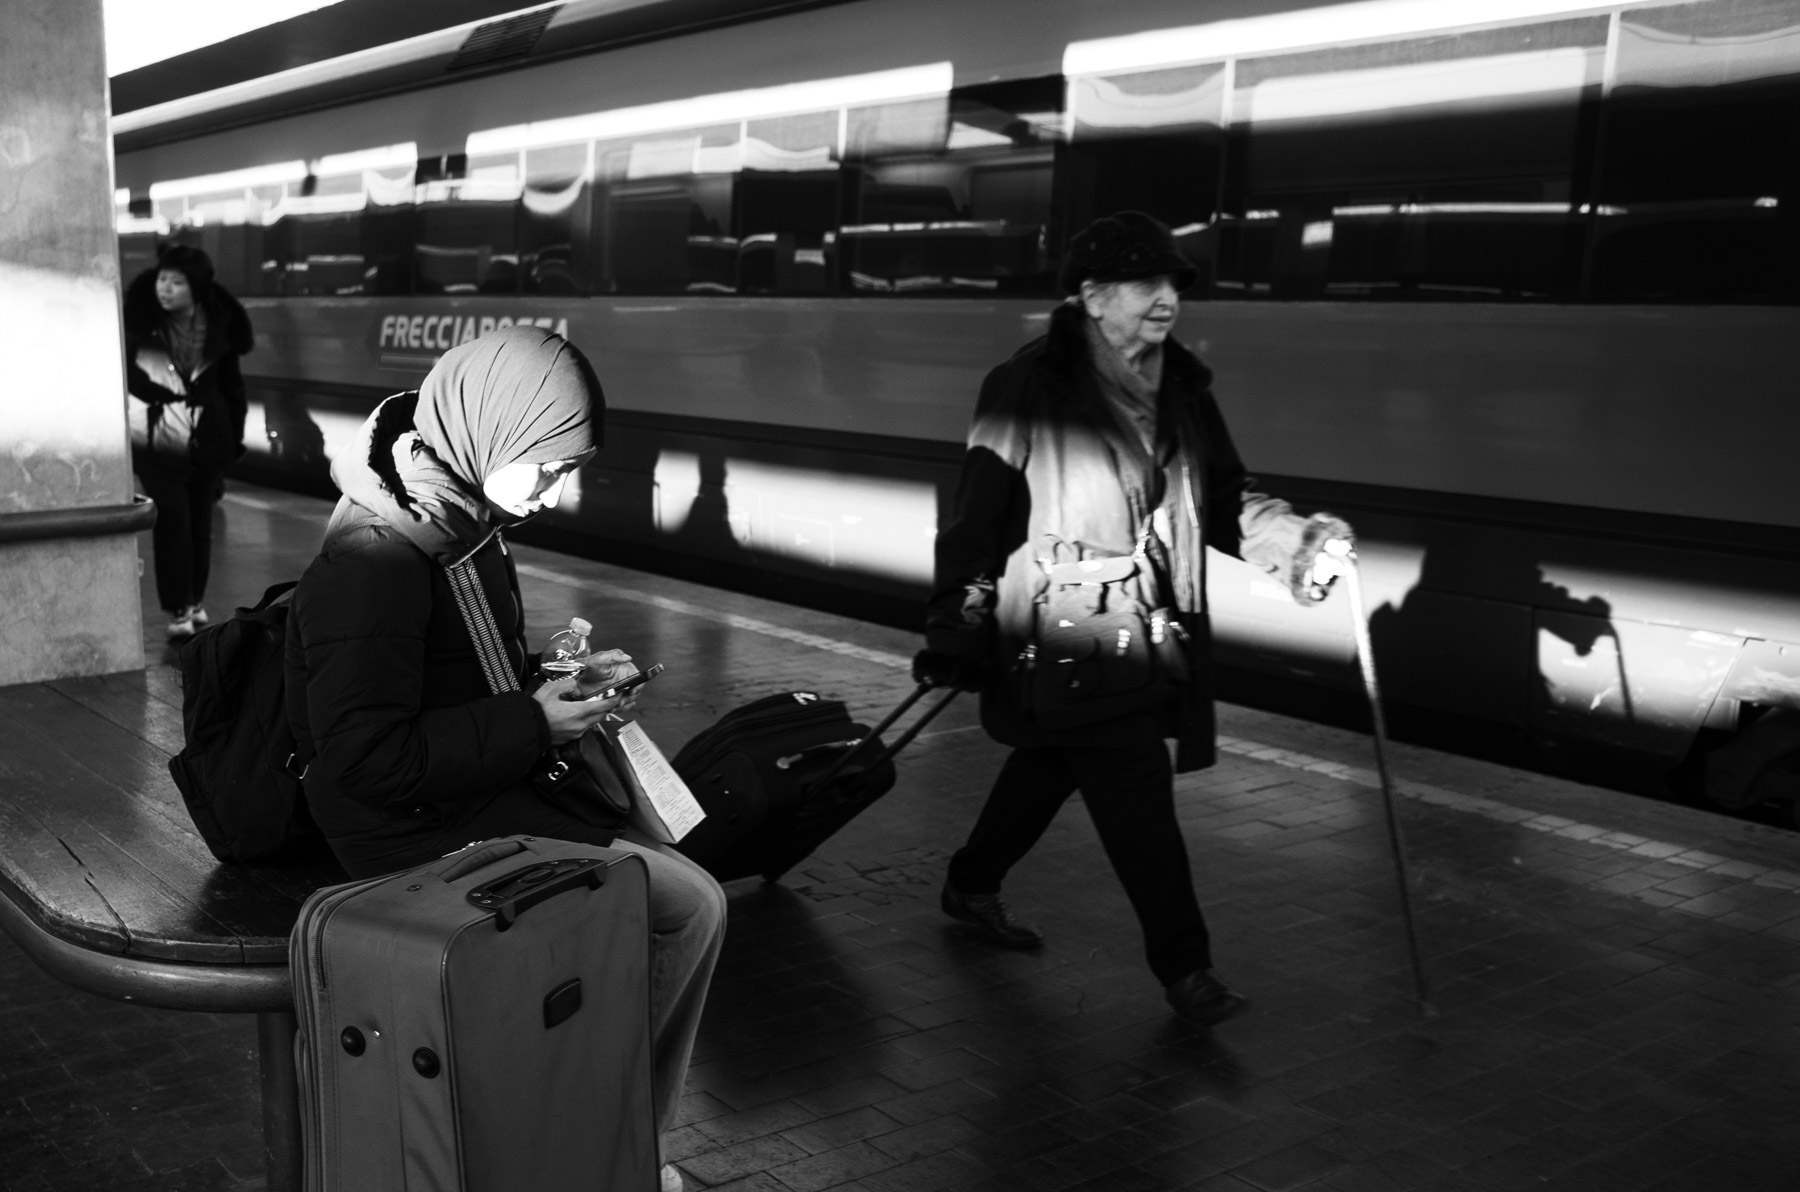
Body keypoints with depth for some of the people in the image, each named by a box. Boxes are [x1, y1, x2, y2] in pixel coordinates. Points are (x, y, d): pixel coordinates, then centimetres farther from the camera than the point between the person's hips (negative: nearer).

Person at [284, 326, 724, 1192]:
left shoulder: (458, 518, 6)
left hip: (476, 792, 10)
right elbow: (369, 758, -27)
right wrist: (532, 723, -22)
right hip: (424, 833, -10)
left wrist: (558, 680, 5)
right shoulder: (377, 556, -24)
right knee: (689, 906, -11)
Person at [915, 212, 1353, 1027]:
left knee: (1049, 764, 20)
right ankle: (1184, 965, 3)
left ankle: (971, 886, 42)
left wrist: (1294, 539, -8)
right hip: (1061, 634, -7)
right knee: (1138, 790, -9)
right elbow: (978, 516, -12)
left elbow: (1222, 499, 9)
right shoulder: (1030, 389, -14)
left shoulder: (1181, 387, 5)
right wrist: (954, 631, -13)